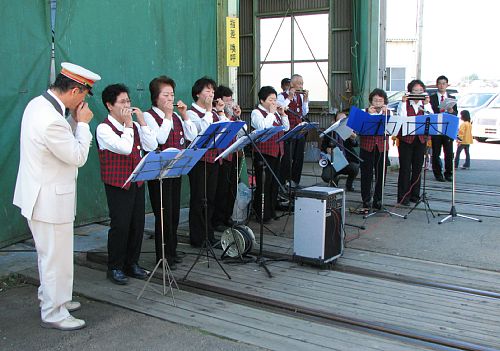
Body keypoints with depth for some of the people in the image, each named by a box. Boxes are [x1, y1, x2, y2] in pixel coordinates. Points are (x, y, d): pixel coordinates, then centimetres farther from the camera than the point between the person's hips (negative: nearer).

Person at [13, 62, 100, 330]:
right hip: (49, 199, -11)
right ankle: (53, 314, 18)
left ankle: (50, 297, 42)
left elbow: (64, 138, 12)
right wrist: (83, 123, -12)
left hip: (42, 195, 11)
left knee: (49, 253, 25)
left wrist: (74, 120, -2)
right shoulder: (51, 120, -29)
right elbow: (78, 156, -20)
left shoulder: (38, 103, 3)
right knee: (56, 256, 4)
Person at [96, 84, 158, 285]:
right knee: (120, 225, -3)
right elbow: (125, 147, -23)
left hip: (137, 183, 7)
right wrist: (128, 124, -15)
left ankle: (132, 263, 24)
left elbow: (152, 146, 1)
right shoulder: (104, 128, -10)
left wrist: (141, 122, -3)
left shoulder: (134, 126, 12)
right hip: (117, 185, -7)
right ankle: (115, 268, 11)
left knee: (137, 224, 10)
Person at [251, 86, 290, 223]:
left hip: (276, 152, 8)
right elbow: (263, 127, -23)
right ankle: (262, 215, 4)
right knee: (263, 183, -4)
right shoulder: (256, 112, -6)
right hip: (263, 153, -8)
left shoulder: (275, 112, 17)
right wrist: (271, 113, -15)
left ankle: (271, 211, 22)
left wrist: (282, 114, 4)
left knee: (274, 182, 12)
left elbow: (286, 128, 16)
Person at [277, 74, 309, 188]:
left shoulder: (301, 96, 15)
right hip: (288, 130, -7)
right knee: (287, 158, -6)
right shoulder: (282, 96, -5)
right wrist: (289, 98, -19)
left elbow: (304, 114, 14)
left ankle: (295, 181, 19)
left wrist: (305, 100, 4)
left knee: (299, 157, 9)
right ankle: (282, 182, 3)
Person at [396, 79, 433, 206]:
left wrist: (426, 105, -11)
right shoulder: (404, 104, 2)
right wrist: (403, 103, -15)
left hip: (421, 140, 4)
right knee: (405, 168, -4)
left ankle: (415, 195, 19)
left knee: (417, 168, 8)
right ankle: (403, 197, 1)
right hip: (406, 139, -3)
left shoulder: (426, 104, 10)